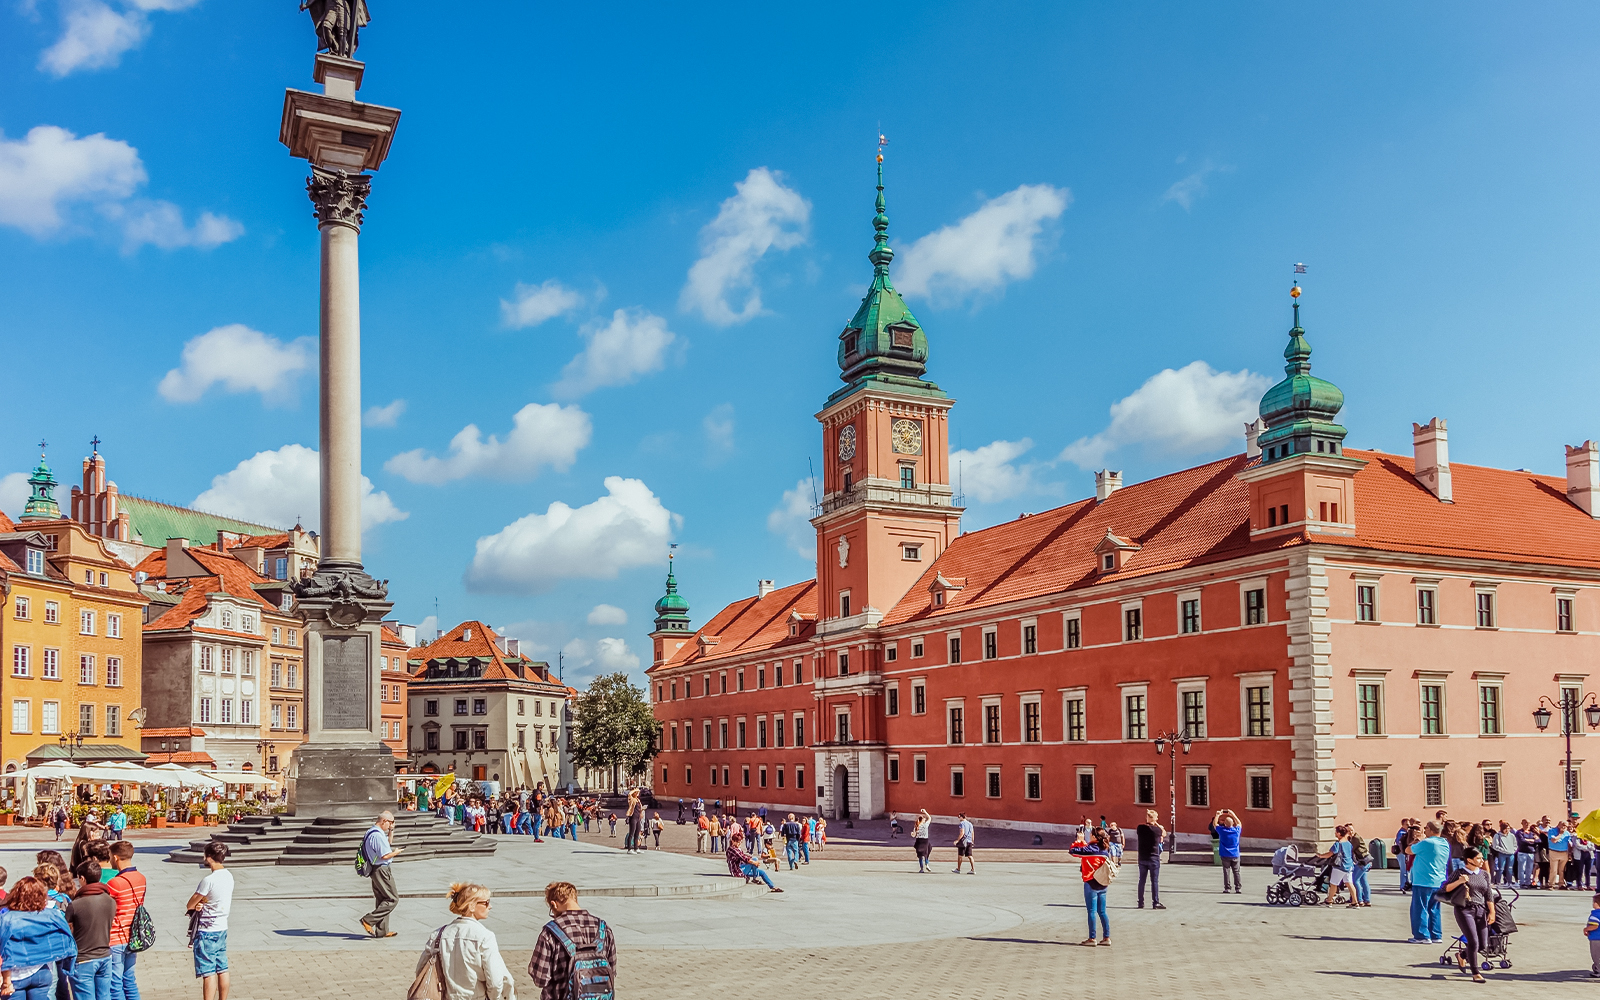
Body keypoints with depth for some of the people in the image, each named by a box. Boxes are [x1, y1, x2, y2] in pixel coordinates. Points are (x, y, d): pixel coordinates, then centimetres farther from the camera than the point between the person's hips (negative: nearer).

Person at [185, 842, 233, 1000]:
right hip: (222, 928, 8)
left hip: (206, 931, -8)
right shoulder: (228, 876, 4)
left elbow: (190, 905, -12)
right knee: (222, 969, 13)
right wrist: (201, 904, -7)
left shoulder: (209, 880, -21)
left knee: (208, 973, -4)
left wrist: (196, 905, 9)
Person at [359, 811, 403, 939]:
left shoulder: (372, 832, 13)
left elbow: (385, 846, 31)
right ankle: (368, 920, -7)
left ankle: (382, 931, 17)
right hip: (382, 870, -11)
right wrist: (396, 852, -7)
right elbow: (385, 855, -24)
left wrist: (390, 832, 21)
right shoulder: (377, 835, -20)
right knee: (393, 899, -5)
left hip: (375, 870, 11)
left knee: (381, 900, 14)